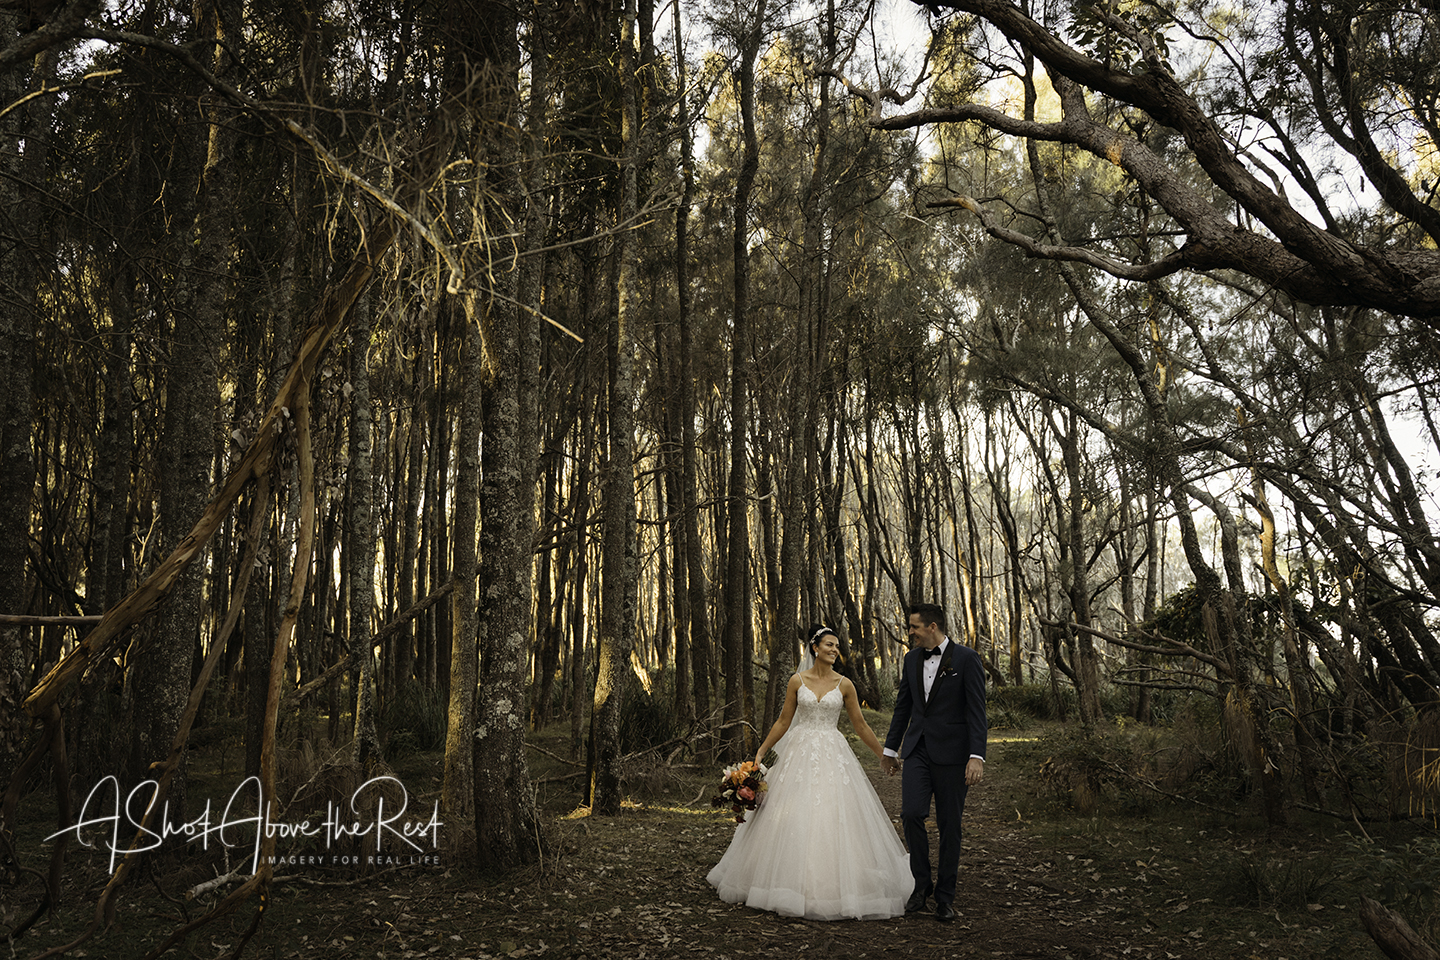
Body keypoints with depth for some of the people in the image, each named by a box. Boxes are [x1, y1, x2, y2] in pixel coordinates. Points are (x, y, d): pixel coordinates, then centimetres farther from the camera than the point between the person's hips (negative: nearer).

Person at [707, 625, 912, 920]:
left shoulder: (844, 685, 2)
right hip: (800, 753, 0)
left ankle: (833, 888, 10)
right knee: (791, 821, 1)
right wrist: (760, 753, 3)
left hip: (833, 756, 0)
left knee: (834, 820, -4)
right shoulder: (797, 681, 1)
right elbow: (783, 722, 6)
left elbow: (860, 725, 9)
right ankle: (792, 886, 17)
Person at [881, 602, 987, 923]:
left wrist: (977, 757, -19)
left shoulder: (966, 658, -7)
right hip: (917, 749, 4)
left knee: (949, 824, 4)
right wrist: (891, 748, 20)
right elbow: (903, 706, 17)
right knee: (911, 813, -11)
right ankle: (921, 882, 9)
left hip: (951, 752, -4)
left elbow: (976, 710, -11)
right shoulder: (911, 659, 8)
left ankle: (945, 896, 18)